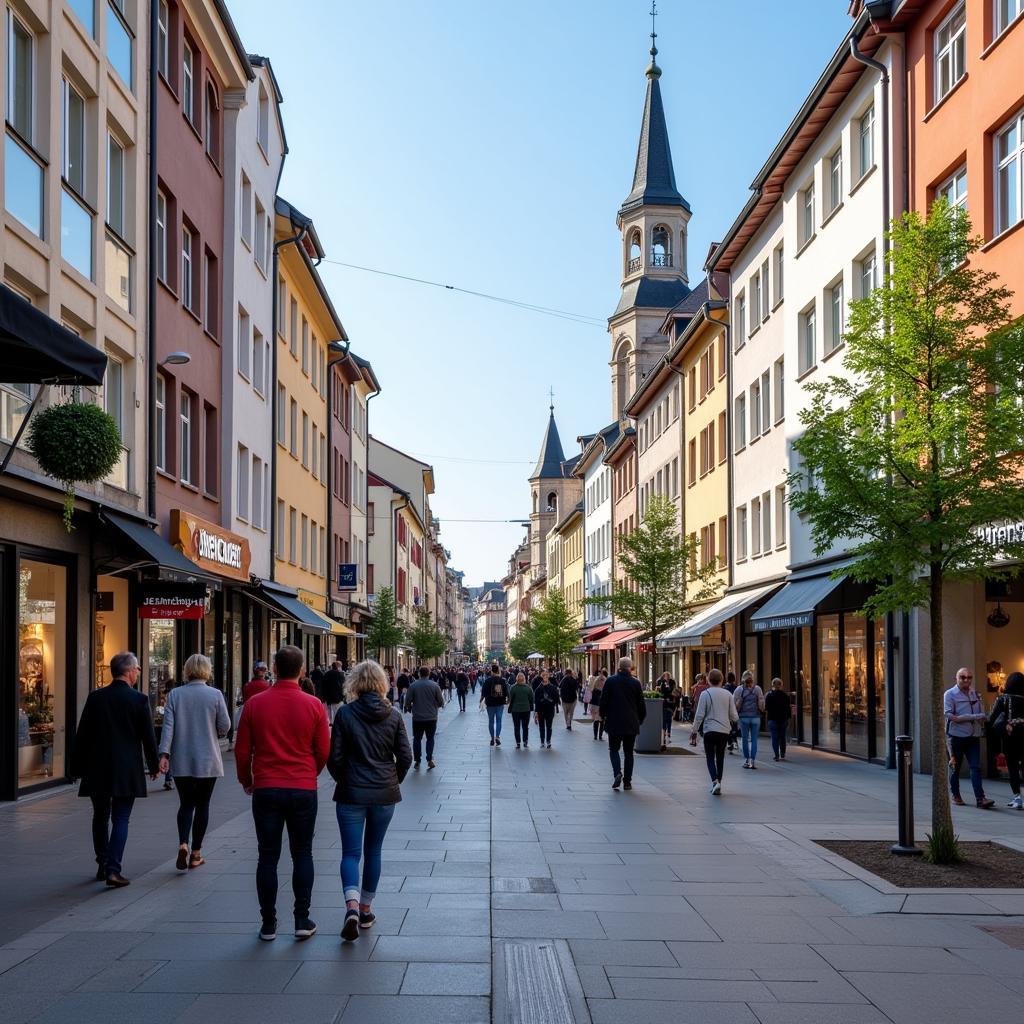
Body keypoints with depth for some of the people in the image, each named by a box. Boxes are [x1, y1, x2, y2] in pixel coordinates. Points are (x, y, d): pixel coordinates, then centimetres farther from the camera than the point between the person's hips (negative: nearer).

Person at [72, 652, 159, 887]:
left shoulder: (95, 698, 0)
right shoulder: (139, 700, -7)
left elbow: (82, 735, 2)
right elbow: (148, 737, -4)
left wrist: (78, 768, 10)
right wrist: (153, 766, 9)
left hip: (97, 770, 3)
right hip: (127, 770, -3)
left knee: (100, 817, 17)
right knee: (120, 820, 1)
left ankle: (102, 865, 25)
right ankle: (113, 870, -7)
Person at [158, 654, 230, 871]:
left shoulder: (175, 694, -2)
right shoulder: (215, 695, -6)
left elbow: (168, 725, -7)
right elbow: (225, 726, -4)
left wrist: (164, 753, -9)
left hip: (181, 761, 1)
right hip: (208, 760, -1)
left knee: (185, 804, 11)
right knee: (202, 805, 9)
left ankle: (183, 844, -11)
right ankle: (196, 853, 12)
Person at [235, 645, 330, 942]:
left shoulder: (255, 704, -4)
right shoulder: (313, 705, -5)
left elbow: (242, 750, 1)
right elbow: (323, 751, 1)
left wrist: (246, 781, 18)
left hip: (265, 790, 0)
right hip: (304, 790, 0)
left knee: (268, 856, 7)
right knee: (302, 854, 11)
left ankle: (268, 924, 11)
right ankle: (302, 920, 11)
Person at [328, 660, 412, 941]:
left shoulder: (345, 713, -8)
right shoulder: (393, 715, -2)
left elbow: (334, 757, -7)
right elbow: (405, 757, -2)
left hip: (351, 794, -2)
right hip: (384, 794, 2)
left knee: (350, 852, 2)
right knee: (373, 851, 16)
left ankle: (352, 905, -19)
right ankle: (366, 909, 22)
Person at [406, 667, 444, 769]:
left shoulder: (413, 686, -8)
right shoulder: (434, 685, -8)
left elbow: (407, 701, -5)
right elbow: (441, 702, -4)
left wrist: (410, 709, 16)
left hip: (417, 717, 0)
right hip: (431, 717, 0)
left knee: (417, 739, 10)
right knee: (430, 738, 13)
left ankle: (417, 761, 10)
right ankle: (429, 760, 4)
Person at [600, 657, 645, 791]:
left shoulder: (610, 681, -5)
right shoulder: (636, 682, -2)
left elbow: (603, 700, -1)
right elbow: (641, 703, 3)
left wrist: (603, 716, 13)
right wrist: (641, 719, 16)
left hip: (614, 721, -1)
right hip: (631, 723, 1)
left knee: (613, 749, 9)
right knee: (628, 752, 9)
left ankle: (617, 772, -15)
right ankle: (627, 782, 8)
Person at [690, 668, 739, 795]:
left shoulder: (705, 694, -6)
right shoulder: (728, 694, 3)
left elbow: (699, 715, -7)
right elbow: (734, 717, 3)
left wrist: (694, 731, 2)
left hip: (710, 730, -3)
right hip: (725, 731, 3)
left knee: (710, 758, 5)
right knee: (720, 758, 14)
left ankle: (715, 781, -16)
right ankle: (718, 786, 17)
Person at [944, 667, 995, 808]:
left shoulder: (975, 694, 14)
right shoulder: (950, 694, -2)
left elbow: (982, 714, 10)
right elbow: (949, 715, -12)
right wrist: (972, 718, -13)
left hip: (974, 736, 3)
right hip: (957, 735, -3)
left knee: (976, 767, -6)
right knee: (954, 766, 5)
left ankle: (980, 798, -12)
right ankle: (955, 796, 18)